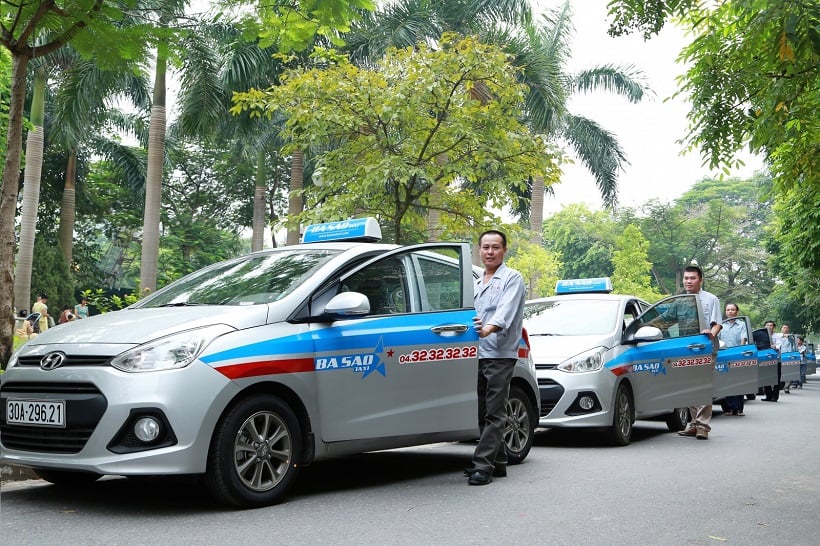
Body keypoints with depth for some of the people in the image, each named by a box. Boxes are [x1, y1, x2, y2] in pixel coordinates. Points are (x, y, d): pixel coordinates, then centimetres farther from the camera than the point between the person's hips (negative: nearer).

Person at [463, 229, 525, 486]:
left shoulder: (512, 278, -2)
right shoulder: (478, 283, 23)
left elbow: (506, 310, -19)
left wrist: (489, 328, -36)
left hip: (500, 355, -8)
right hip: (478, 355, 8)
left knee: (494, 413, -9)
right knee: (483, 412, 9)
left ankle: (483, 465, -12)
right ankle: (497, 463, 18)